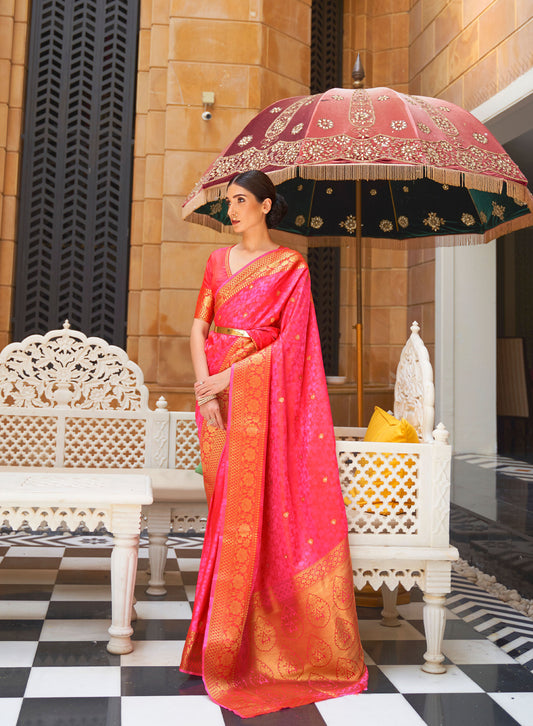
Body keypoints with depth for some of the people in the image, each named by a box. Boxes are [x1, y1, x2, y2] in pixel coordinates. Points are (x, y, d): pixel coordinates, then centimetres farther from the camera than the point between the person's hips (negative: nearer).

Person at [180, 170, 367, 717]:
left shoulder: (291, 266, 1)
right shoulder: (219, 260, 15)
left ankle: (242, 648, 2)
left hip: (260, 394, -4)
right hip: (216, 392, 5)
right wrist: (204, 383, -8)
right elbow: (199, 327, 9)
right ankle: (221, 641, 16)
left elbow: (289, 341, -7)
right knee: (225, 508, 6)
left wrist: (230, 377, -15)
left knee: (251, 510, -7)